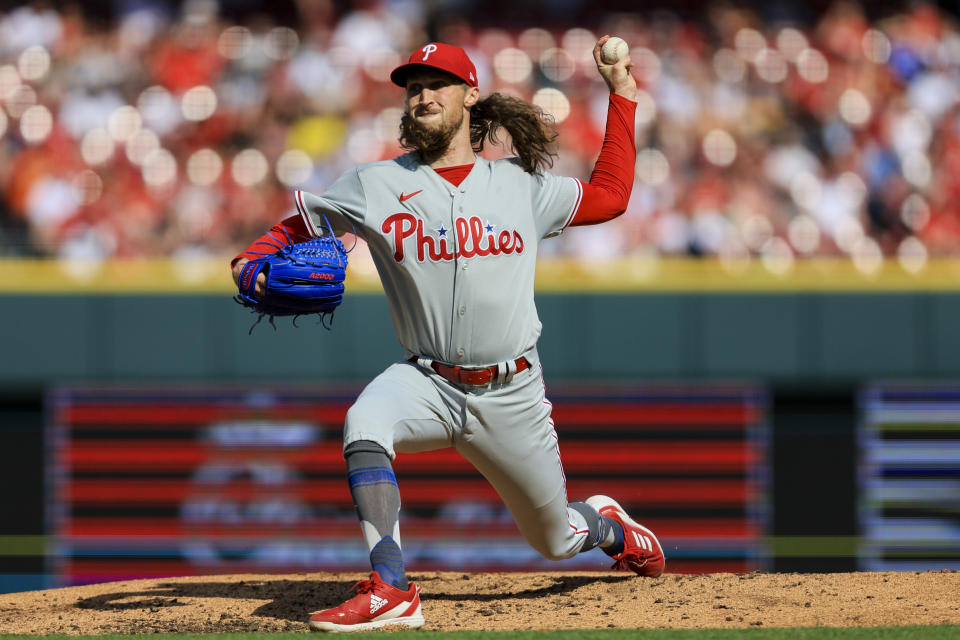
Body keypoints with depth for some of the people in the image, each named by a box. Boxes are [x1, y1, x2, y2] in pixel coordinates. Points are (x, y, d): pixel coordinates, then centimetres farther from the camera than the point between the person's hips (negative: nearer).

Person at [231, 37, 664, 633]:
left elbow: (610, 197, 15)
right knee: (366, 421, -36)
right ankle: (390, 593, -37)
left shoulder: (520, 186, 5)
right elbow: (295, 226, 7)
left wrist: (622, 98, 13)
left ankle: (607, 524, 52)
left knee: (556, 540, 12)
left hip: (512, 394, 1)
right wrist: (252, 261, -13)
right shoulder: (376, 185, 1)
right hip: (428, 382, -1)